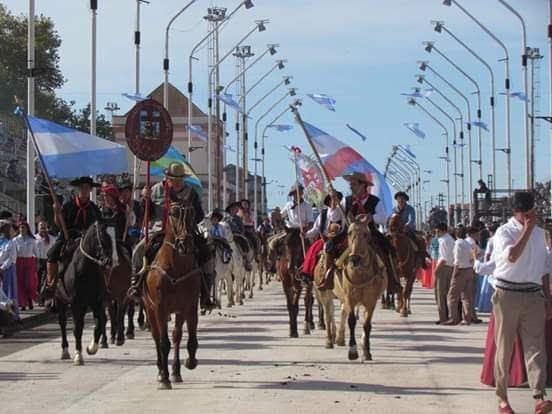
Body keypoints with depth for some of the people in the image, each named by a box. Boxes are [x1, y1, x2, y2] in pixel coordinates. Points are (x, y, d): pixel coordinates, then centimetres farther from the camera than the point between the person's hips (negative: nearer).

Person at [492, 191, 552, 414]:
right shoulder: (504, 232, -5)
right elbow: (511, 256, -25)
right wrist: (527, 230, -19)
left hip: (533, 295, 4)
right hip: (508, 295, -4)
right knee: (504, 347, 3)